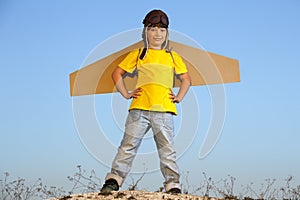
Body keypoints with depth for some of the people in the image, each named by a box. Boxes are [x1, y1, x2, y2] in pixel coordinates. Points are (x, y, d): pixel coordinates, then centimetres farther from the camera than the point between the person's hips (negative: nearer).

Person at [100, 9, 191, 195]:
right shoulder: (137, 55, 14)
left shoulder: (173, 57, 16)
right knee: (129, 144, -6)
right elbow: (117, 74, 18)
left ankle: (173, 185, 3)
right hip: (139, 108, 0)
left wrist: (179, 97, 9)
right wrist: (126, 94, 8)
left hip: (164, 110, 1)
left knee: (167, 148, -1)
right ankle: (114, 179, -5)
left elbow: (186, 79, 23)